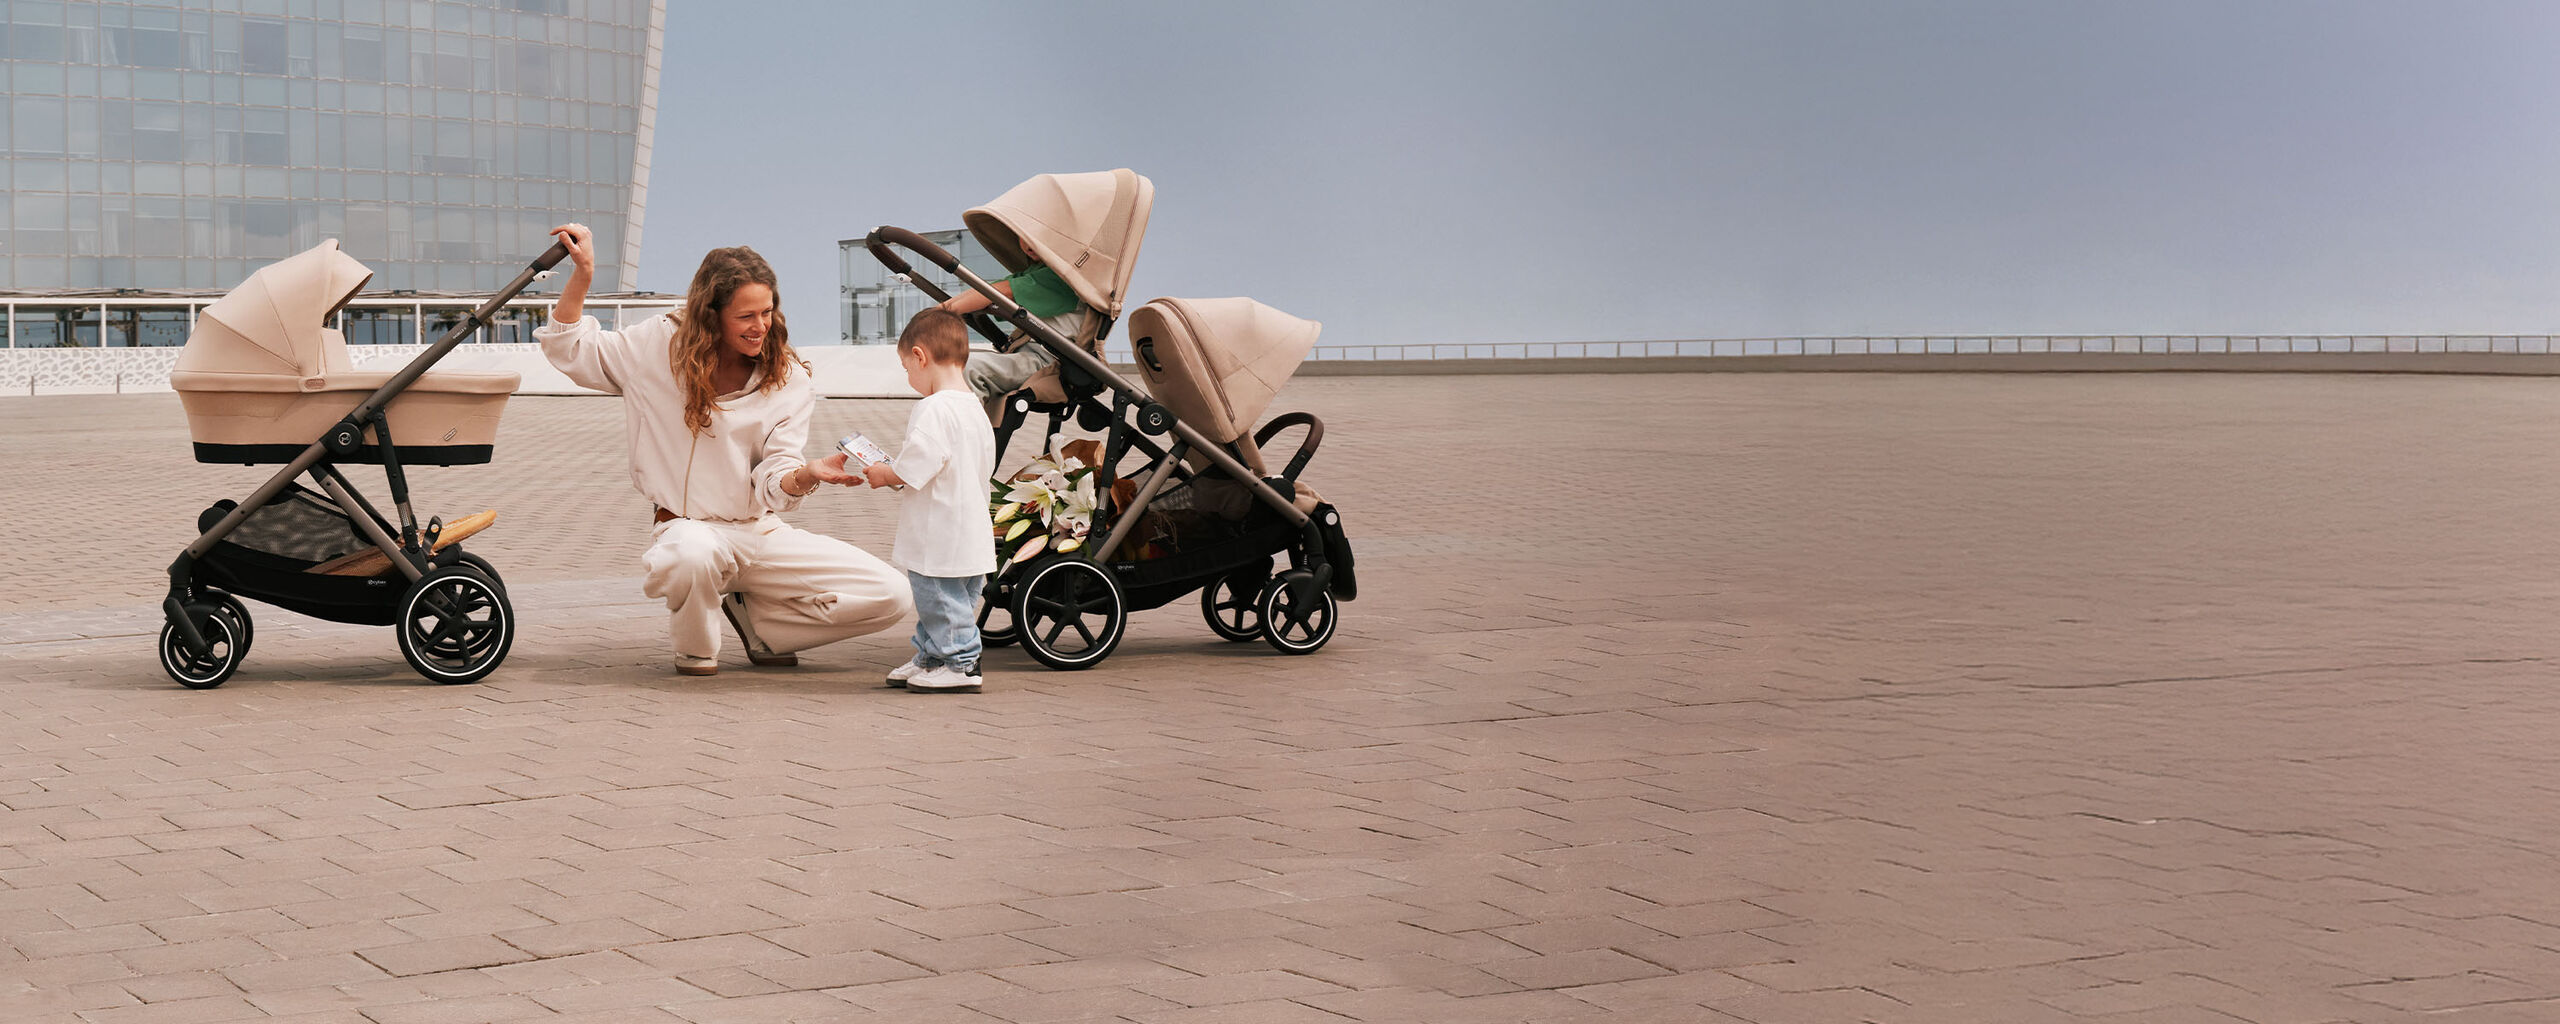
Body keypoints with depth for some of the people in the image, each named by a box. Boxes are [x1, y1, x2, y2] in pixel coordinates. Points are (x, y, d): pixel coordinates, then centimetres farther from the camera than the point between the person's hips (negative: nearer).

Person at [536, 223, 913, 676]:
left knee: (892, 597, -11)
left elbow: (774, 485, -8)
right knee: (693, 553, -45)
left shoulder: (790, 380, 0)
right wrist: (582, 274, -11)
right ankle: (695, 650, -7)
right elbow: (569, 350, 2)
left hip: (762, 532, 3)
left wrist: (808, 474, -33)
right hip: (688, 526, -3)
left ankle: (755, 620, 11)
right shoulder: (660, 346, -3)